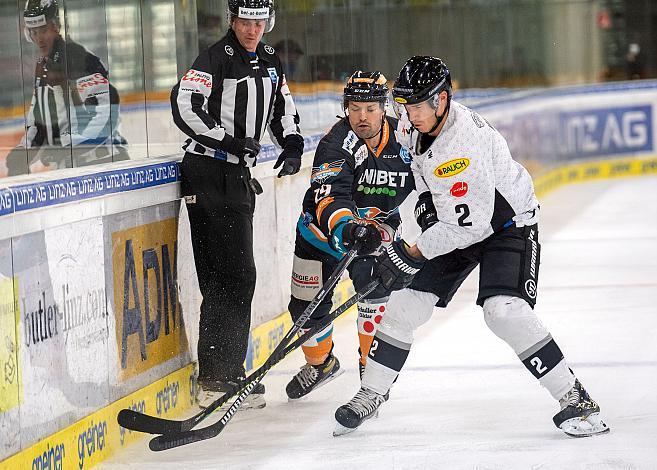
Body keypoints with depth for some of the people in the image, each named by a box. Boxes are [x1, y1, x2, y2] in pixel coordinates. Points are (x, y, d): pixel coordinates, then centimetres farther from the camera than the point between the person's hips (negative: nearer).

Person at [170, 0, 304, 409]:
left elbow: (283, 105, 24)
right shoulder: (217, 58, -12)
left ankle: (229, 373, 23)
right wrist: (230, 140, -25)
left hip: (239, 176, 9)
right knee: (230, 276, -12)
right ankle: (217, 380, -10)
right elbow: (184, 104, -21)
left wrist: (292, 143, 6)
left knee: (239, 277, 14)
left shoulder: (270, 61, 13)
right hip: (208, 174, -9)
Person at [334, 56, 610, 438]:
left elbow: (471, 222, -35)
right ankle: (372, 394, 18)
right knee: (406, 303, 2)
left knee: (505, 310, -27)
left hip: (508, 224, -8)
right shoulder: (421, 128, -6)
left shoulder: (468, 141, -34)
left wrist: (413, 253, -29)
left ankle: (575, 399, -18)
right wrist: (427, 202, 1)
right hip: (455, 224, 8)